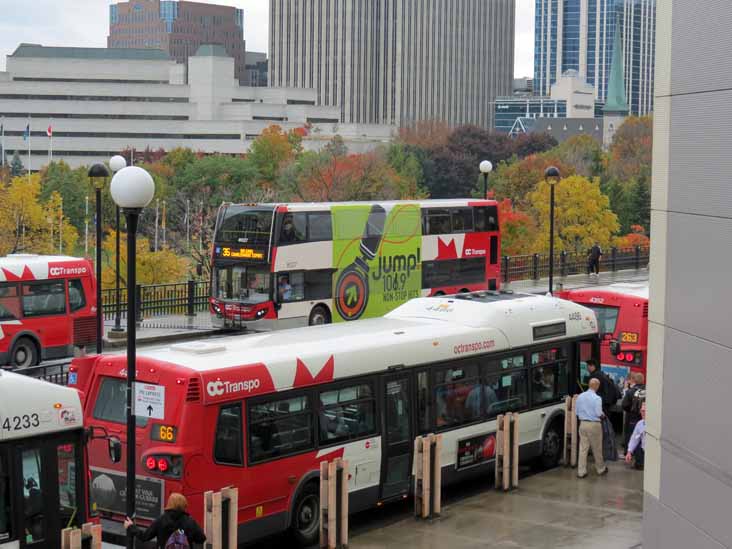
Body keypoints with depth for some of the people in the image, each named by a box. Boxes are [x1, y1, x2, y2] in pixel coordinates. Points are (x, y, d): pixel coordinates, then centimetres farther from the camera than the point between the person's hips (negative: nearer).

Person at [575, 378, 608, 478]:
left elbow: (577, 412, 8)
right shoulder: (597, 398, -15)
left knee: (583, 448, 5)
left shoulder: (580, 397, 3)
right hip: (594, 425, -5)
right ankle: (600, 469, 24)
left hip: (583, 424, 5)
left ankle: (581, 471, 4)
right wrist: (603, 415, 6)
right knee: (597, 448, 9)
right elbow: (599, 414, -15)